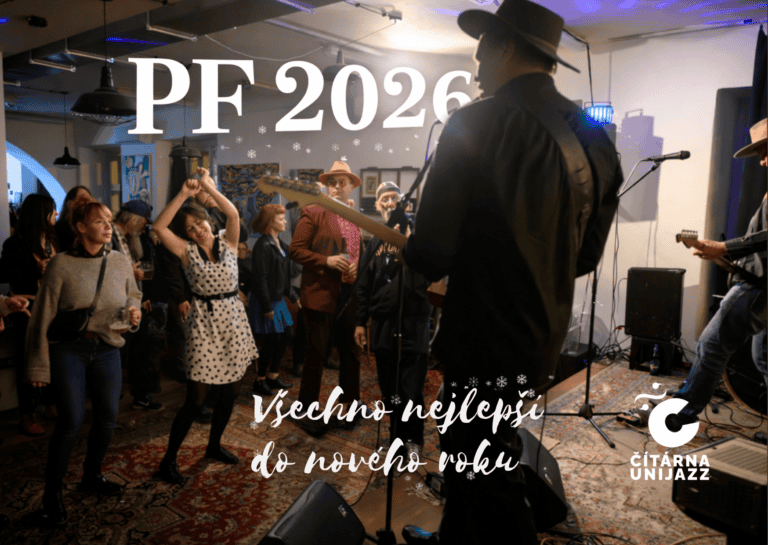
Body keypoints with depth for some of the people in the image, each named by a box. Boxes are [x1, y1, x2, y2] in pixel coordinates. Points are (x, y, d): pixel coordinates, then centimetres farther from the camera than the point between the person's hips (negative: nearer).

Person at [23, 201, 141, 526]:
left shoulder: (120, 262, 2)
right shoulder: (62, 264, -9)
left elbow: (133, 295, 18)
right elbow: (43, 317, -6)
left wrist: (134, 309, -6)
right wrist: (38, 365, -6)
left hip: (107, 349, 4)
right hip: (68, 349, -4)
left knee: (108, 417, 9)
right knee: (71, 420, -5)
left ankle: (92, 476, 34)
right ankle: (52, 495, 14)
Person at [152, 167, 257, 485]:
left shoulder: (228, 242, 3)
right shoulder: (187, 251, -1)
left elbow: (233, 214, -14)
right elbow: (159, 227, -16)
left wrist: (209, 188, -17)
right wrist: (183, 195, -18)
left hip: (233, 318, 4)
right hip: (204, 321, -3)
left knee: (231, 389, 13)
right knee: (196, 397, -3)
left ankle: (214, 446, 33)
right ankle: (169, 459, 12)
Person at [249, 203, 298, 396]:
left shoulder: (280, 244, 9)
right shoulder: (263, 246, -18)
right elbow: (260, 279, -20)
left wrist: (293, 296, 14)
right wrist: (267, 307, -20)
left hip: (278, 300, 9)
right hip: (266, 302, -9)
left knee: (286, 336, 13)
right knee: (272, 341, -2)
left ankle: (272, 376, 28)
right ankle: (260, 381, 17)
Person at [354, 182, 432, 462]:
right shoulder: (375, 241, 13)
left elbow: (424, 277, -13)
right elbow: (364, 284, 15)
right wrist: (361, 321, 12)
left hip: (413, 323, -4)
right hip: (382, 323, 4)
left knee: (411, 389, -1)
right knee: (389, 389, 11)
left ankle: (412, 440, 18)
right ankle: (397, 436, 28)